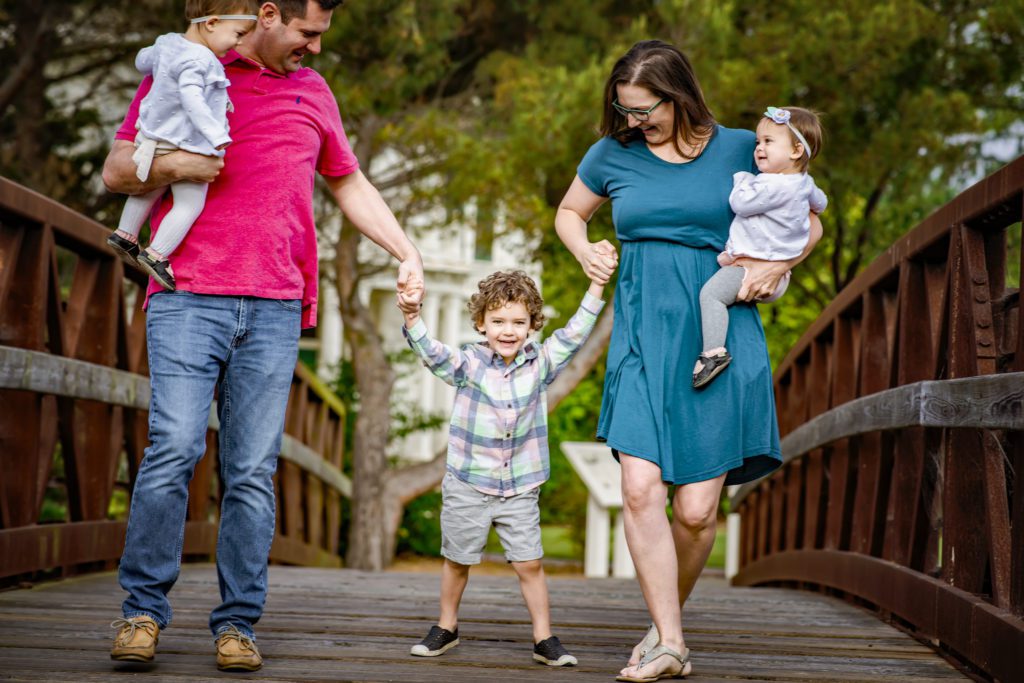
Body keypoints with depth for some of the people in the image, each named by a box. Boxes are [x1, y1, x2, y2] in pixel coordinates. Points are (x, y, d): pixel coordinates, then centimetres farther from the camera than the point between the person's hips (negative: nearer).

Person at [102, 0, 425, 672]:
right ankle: (144, 611, -2)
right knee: (174, 451, -13)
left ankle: (238, 623, 3)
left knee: (253, 472, -1)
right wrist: (173, 166, -11)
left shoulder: (313, 91, 20)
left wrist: (408, 252, 20)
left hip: (274, 311, 3)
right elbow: (116, 171, 9)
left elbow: (350, 184, 30)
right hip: (188, 298, -3)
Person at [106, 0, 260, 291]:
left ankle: (124, 234, 39)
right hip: (186, 146, -9)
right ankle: (156, 254, -3)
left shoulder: (167, 43, 5)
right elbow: (191, 99, -35)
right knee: (190, 204, 0)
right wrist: (217, 135, -38)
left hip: (155, 137, 9)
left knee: (152, 190, 29)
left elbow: (142, 61, 23)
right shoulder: (198, 60, -24)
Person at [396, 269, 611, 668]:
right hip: (468, 486, -1)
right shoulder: (468, 364, -8)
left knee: (529, 564, -3)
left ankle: (544, 639, 8)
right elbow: (430, 352, -22)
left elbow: (574, 335, -1)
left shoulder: (540, 364, 0)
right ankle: (446, 627, 32)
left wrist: (596, 286, -9)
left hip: (520, 489, 1)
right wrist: (412, 316, -41)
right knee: (457, 561, 13)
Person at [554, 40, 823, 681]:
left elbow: (808, 223, 15)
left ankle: (669, 618, 21)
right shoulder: (613, 153, 8)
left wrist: (775, 266, -4)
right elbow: (569, 212, 27)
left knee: (697, 509, -5)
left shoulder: (739, 149, 4)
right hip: (644, 336, 1)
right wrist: (586, 250, 6)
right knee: (641, 488, -15)